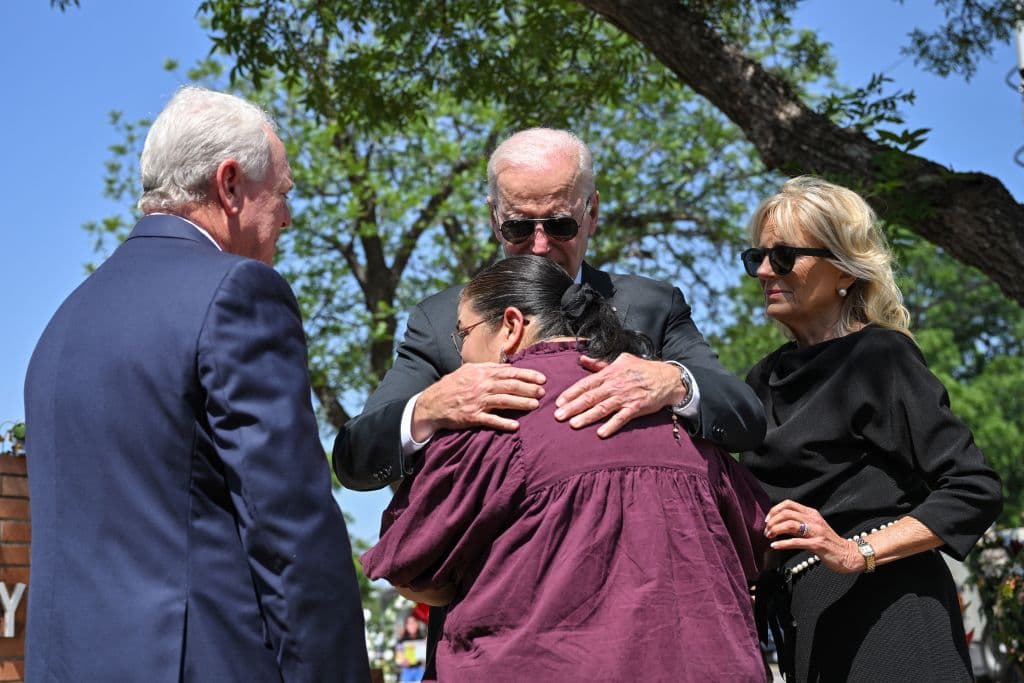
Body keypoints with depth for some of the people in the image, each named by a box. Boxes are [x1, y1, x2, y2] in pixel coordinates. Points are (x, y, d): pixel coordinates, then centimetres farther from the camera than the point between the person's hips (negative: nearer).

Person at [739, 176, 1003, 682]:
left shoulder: (880, 355, -7)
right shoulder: (765, 379, 14)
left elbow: (975, 492, -12)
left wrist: (858, 553, -22)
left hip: (884, 615, -7)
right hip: (810, 623, 7)